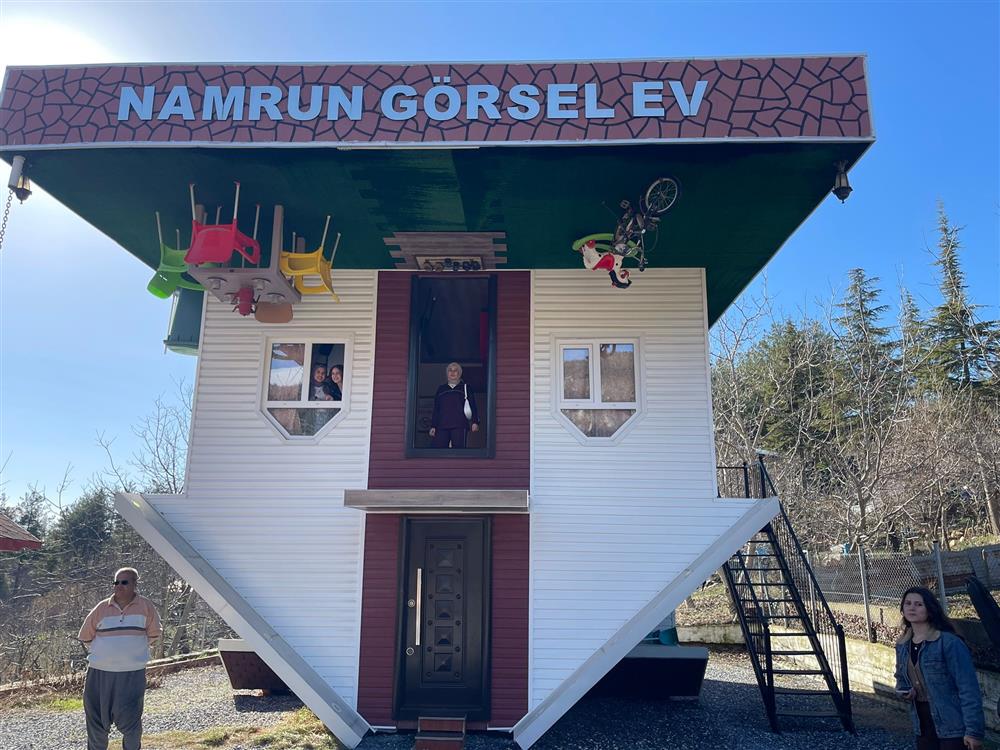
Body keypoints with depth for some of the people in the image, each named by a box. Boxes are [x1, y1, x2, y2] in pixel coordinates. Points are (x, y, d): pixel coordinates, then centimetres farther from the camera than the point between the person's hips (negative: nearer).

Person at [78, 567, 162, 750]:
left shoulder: (145, 607, -3)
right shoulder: (102, 608, 1)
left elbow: (154, 633, 11)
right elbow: (85, 636, 14)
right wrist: (103, 653, 15)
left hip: (132, 675, -2)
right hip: (100, 673, 2)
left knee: (130, 722, 1)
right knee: (96, 722, 12)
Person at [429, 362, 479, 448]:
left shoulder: (465, 388, 14)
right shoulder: (441, 389, 20)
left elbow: (473, 405, 7)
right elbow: (436, 409, 19)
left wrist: (475, 422, -5)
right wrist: (433, 426, 10)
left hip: (459, 426, -2)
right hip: (442, 426, 3)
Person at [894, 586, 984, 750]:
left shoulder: (949, 642, -16)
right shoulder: (902, 645, 4)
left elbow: (969, 689, -17)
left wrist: (974, 730, -19)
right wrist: (904, 690, -1)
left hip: (953, 727, -6)